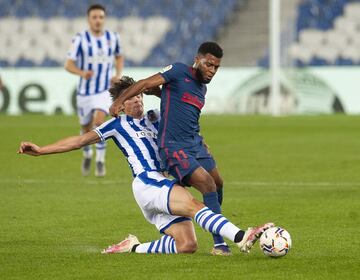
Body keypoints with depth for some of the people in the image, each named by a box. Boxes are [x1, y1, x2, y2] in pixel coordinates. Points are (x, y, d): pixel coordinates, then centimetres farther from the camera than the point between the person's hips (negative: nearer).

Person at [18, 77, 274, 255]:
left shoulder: (154, 118, 24)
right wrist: (40, 150, 6)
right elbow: (82, 140, 10)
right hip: (147, 181, -7)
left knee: (187, 245, -8)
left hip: (166, 184, 7)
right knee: (194, 205, -30)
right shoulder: (118, 124, 11)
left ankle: (134, 248, 9)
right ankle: (241, 237, -48)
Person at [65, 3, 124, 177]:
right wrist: (82, 73, -30)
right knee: (86, 129, 11)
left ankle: (100, 161, -14)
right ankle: (87, 155, 43)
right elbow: (69, 65, -10)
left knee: (99, 121, -25)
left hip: (104, 91, 0)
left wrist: (118, 74, 2)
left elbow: (119, 57, 21)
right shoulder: (80, 39, -8)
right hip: (85, 91, 0)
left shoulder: (113, 38, 1)